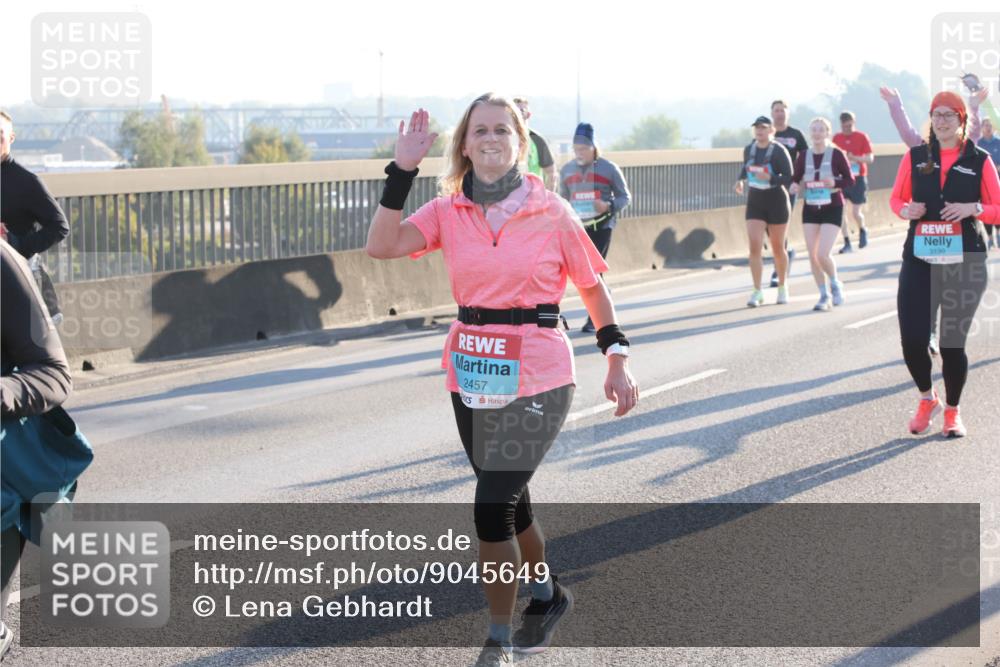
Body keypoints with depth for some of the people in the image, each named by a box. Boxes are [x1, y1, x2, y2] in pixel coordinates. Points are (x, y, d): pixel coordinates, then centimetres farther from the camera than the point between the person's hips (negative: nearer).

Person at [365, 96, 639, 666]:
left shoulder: (552, 213, -6)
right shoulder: (449, 212, 0)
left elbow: (594, 288, 4)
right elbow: (382, 246, -14)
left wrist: (618, 360, 1)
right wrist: (404, 170, -17)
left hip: (537, 381, -4)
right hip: (472, 377, 4)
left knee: (493, 505, -11)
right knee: (509, 499, 19)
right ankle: (547, 594, 45)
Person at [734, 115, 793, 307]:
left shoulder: (779, 151, -14)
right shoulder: (749, 149, 2)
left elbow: (789, 178, -16)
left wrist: (769, 178, -32)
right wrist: (741, 181, 1)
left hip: (777, 202, -3)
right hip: (754, 203, 3)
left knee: (777, 248, 9)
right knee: (754, 247, -10)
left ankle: (782, 287, 30)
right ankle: (757, 292, -7)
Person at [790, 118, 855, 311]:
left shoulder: (836, 154, -7)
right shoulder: (804, 155, 2)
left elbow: (850, 180, -4)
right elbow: (795, 179, 8)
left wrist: (835, 183, -22)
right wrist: (795, 186, -14)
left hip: (832, 209, -4)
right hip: (810, 209, 4)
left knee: (823, 254, -14)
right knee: (813, 255, 2)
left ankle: (835, 284, 15)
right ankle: (824, 295, 17)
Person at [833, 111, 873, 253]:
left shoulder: (862, 137, -3)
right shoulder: (836, 138, 5)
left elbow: (870, 158, -6)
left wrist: (855, 158, -21)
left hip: (858, 178, -3)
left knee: (856, 212, -4)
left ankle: (862, 230, 30)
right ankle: (847, 243, 2)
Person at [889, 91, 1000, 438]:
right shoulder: (915, 157, 6)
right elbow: (896, 199, 14)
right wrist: (906, 210, -7)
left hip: (964, 262, -1)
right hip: (919, 260, 1)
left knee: (953, 342, 1)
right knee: (912, 340, -9)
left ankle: (952, 411, 24)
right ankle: (927, 398, 20)